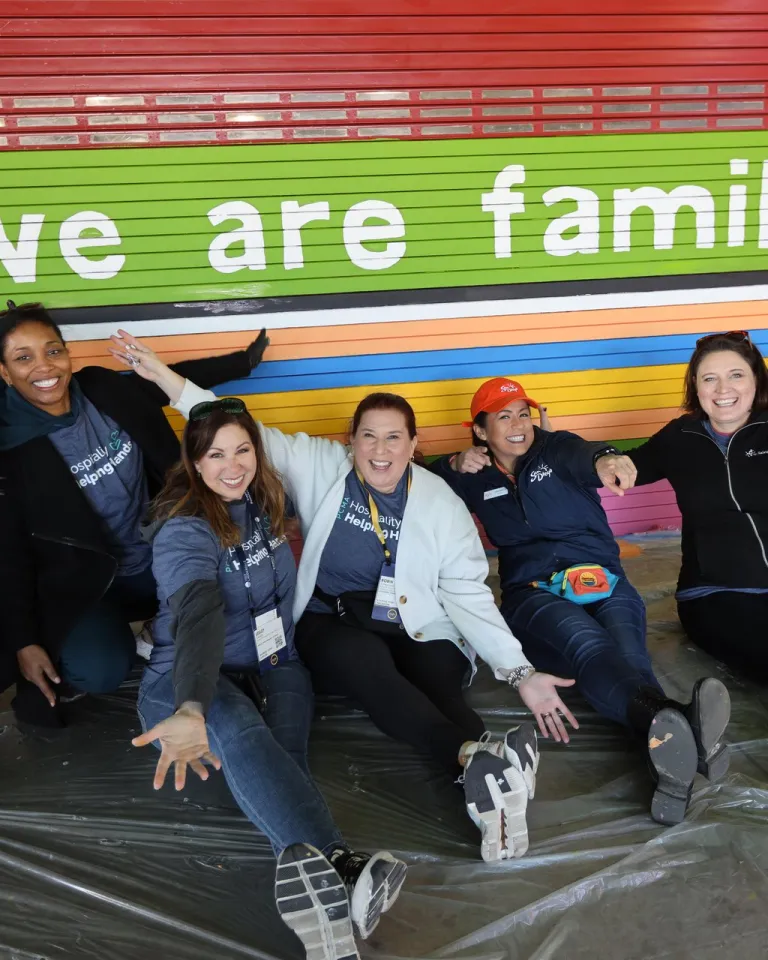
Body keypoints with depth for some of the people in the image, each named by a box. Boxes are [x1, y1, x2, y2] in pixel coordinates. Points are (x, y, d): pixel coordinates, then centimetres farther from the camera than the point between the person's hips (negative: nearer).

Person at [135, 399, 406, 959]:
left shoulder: (262, 503, 4)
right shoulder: (184, 531, -15)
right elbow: (198, 612, -34)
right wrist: (191, 709, -51)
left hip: (273, 666, 6)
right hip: (189, 680, -5)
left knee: (281, 751, -30)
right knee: (239, 731, -40)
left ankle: (314, 874, -57)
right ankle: (339, 865, -61)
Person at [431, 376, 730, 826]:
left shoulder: (557, 447, 12)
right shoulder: (479, 478, 18)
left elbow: (582, 456, -13)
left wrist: (602, 460, -40)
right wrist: (454, 466, -3)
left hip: (604, 582, 2)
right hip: (533, 594, -1)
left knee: (627, 653, -33)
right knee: (590, 644, -36)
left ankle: (672, 755, -65)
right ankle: (679, 728, -67)